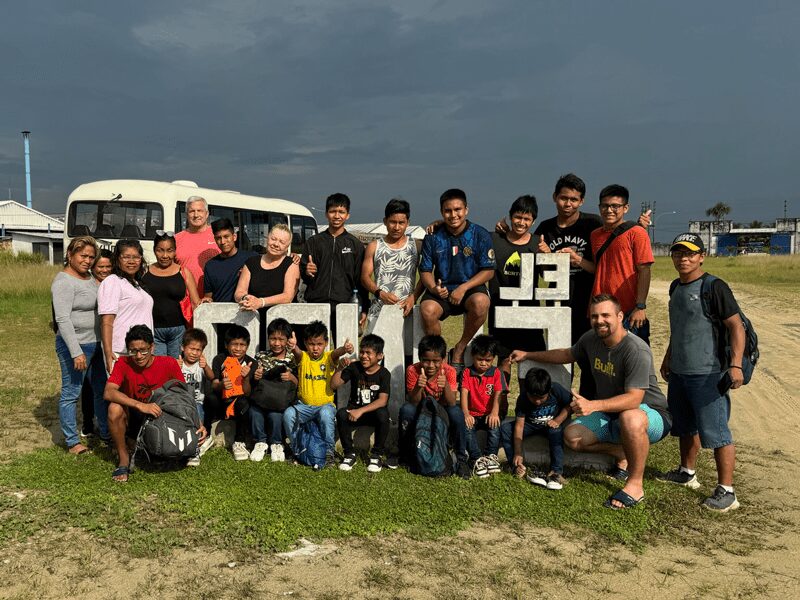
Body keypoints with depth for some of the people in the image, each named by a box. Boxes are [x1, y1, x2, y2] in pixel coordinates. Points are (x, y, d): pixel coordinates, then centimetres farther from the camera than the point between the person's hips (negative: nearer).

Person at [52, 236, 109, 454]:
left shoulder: (89, 277, 11)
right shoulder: (64, 282, -14)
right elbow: (63, 319, -20)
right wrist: (76, 352, -23)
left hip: (97, 343, 9)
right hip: (76, 346, -9)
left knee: (102, 389, 15)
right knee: (71, 393, 3)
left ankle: (106, 433, 28)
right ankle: (72, 442, 13)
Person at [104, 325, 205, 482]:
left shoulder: (169, 364, -11)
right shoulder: (123, 364, -13)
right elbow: (108, 393, -28)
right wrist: (141, 406, -41)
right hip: (133, 421, -1)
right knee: (115, 408, -32)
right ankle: (124, 459, -11)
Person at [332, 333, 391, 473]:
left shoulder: (384, 373, -8)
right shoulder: (354, 367, 0)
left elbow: (383, 400, -19)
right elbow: (333, 386, -2)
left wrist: (361, 411, -30)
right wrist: (340, 368, -18)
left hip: (374, 412, -2)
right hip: (355, 410, 2)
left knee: (383, 414, -36)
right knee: (341, 414, -30)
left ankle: (377, 454, -14)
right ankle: (349, 454, -11)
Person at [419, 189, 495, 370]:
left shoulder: (480, 235, -1)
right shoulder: (433, 238, 4)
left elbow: (488, 270, -2)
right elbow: (425, 270, 7)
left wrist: (463, 288, -15)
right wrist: (433, 288, -16)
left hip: (471, 288, -1)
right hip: (442, 290, 1)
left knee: (480, 302, -36)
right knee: (427, 309, -32)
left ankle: (460, 349, -11)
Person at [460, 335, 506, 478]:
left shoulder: (497, 373, 2)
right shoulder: (467, 373, 4)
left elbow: (498, 395, -13)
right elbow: (464, 394, -10)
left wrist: (494, 413, -32)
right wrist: (466, 414, -28)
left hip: (489, 414, 0)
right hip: (473, 415, 0)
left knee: (495, 424, -33)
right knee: (466, 426, -32)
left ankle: (491, 456, -20)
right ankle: (477, 459, -25)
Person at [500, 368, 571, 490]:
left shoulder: (556, 390, -23)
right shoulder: (523, 399, -21)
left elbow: (570, 404, -9)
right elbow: (519, 425, -25)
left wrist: (558, 420, -24)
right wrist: (518, 453, -30)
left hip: (551, 424, -1)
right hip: (531, 424, 2)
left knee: (556, 431, -37)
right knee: (505, 428, -21)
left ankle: (557, 471, -32)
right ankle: (519, 468, -24)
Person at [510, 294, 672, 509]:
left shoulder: (636, 350, -27)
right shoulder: (591, 339, -3)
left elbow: (634, 398, -35)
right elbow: (568, 354, 18)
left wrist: (592, 405, -47)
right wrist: (528, 355, 20)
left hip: (651, 415, -7)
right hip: (612, 415, 8)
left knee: (630, 418, -42)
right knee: (572, 436, -11)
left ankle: (635, 485, -21)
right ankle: (624, 454, 12)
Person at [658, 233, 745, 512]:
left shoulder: (714, 287, -12)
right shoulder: (676, 287, 12)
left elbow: (736, 326, -15)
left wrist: (736, 365, -23)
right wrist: (668, 358, 28)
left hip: (707, 375, -8)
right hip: (678, 373, 8)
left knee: (716, 432, -5)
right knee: (686, 426, 21)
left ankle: (726, 491, 3)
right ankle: (687, 473, 38)